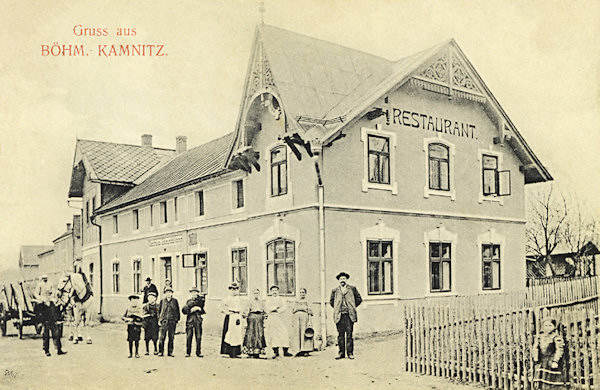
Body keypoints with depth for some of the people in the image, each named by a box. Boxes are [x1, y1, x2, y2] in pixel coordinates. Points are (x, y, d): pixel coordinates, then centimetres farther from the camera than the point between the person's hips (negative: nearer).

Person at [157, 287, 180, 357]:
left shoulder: (175, 301, 8)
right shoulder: (162, 301, 7)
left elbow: (177, 311, 10)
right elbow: (159, 311, 11)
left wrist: (177, 320, 5)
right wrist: (159, 319, 3)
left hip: (172, 321, 1)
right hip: (164, 321, -1)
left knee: (171, 338, 3)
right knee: (161, 337, -5)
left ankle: (170, 352, 10)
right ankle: (161, 352, 3)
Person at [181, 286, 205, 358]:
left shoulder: (200, 300, 11)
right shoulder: (188, 301, 15)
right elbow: (184, 310, 3)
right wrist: (191, 310, -10)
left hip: (198, 320, -1)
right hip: (190, 320, 1)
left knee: (198, 337, -3)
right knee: (189, 337, -2)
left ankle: (198, 352, 4)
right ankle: (188, 352, 6)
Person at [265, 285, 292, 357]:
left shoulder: (281, 299, 14)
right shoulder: (268, 299, 14)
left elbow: (285, 307, -1)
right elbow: (267, 307, -3)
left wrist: (277, 310, -12)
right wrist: (276, 307, -8)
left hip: (279, 318, 0)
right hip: (271, 319, 0)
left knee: (284, 333, -10)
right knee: (273, 335, -5)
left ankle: (285, 351, -8)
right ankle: (276, 352, -2)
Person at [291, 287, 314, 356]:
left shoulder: (307, 302, 6)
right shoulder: (296, 302, 16)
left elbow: (309, 313, 2)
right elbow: (293, 312, 17)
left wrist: (309, 322, -8)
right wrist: (292, 322, 10)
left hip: (304, 318, -4)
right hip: (297, 319, 4)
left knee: (305, 334, -7)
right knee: (297, 334, -1)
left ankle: (306, 351, -4)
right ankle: (299, 351, 2)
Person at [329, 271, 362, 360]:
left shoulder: (352, 289, 9)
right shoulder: (335, 290, 11)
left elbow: (359, 299, 13)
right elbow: (331, 301, 21)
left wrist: (353, 307, 7)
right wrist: (336, 309, 10)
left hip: (349, 315, -1)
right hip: (339, 315, 1)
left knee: (349, 334, -3)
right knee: (340, 335, 1)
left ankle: (350, 353, 3)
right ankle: (341, 352, 6)